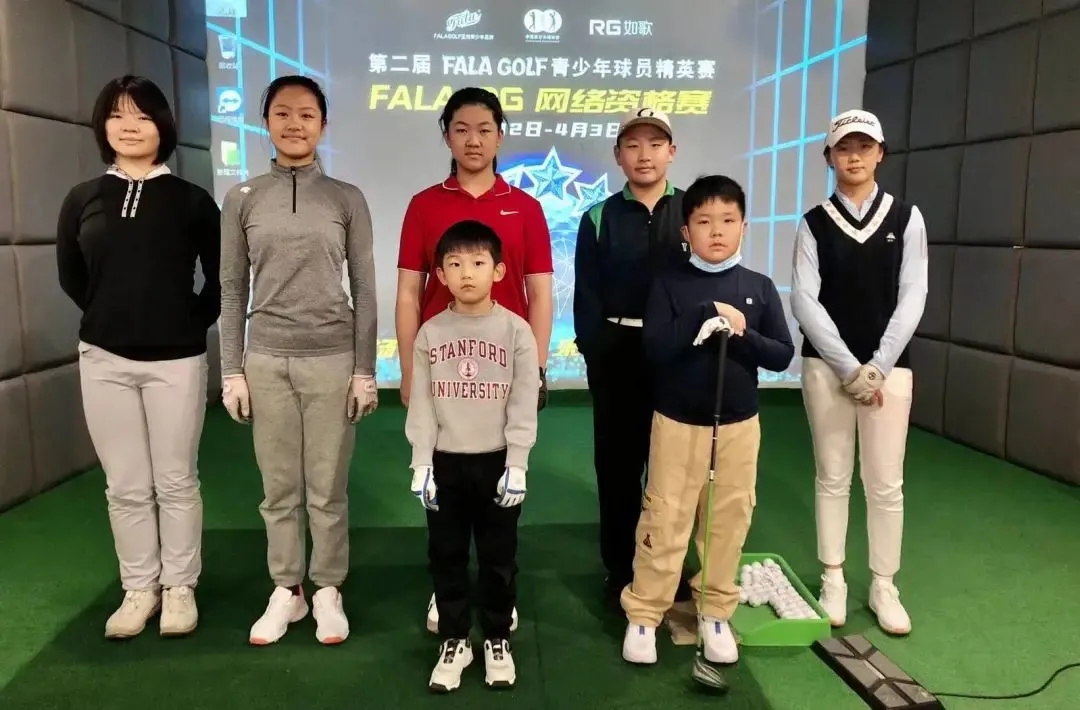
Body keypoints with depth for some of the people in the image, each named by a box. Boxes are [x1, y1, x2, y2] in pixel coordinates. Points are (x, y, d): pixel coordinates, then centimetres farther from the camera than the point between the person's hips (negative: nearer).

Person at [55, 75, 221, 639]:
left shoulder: (191, 200, -2)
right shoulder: (82, 199, 5)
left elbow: (220, 278, 5)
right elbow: (70, 276, 16)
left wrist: (193, 321, 3)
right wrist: (110, 317, 12)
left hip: (176, 360, -2)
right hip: (104, 360, 3)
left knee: (175, 481, 6)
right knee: (125, 486, 9)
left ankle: (179, 588, 20)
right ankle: (138, 589, 23)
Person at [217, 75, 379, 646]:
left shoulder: (347, 200, 2)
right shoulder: (242, 199, 5)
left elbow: (364, 290, 1)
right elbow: (232, 290, 6)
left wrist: (365, 370, -2)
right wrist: (232, 370, 2)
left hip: (332, 360, -1)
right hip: (267, 361, 2)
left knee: (328, 487, 6)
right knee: (278, 488, 9)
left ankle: (328, 590, 22)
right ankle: (286, 590, 25)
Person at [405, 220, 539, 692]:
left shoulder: (515, 330, -6)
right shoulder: (430, 333, 0)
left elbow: (524, 405, -7)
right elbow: (421, 405, 1)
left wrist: (516, 465, -10)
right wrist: (421, 465, -3)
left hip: (497, 460, -2)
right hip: (444, 461, 2)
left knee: (498, 557, 10)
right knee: (446, 555, 11)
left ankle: (497, 641, 28)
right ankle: (454, 641, 27)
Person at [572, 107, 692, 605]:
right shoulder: (598, 219, 5)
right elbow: (586, 296, 1)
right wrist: (595, 352, -10)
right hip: (616, 355, 0)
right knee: (617, 465, 7)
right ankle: (619, 569, 20)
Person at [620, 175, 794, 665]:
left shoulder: (759, 287, 1)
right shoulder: (670, 284, -5)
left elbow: (782, 355, -2)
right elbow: (655, 348, -17)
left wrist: (742, 334, -18)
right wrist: (704, 316, -24)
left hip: (739, 424, 3)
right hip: (677, 422, -2)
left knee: (730, 520, 11)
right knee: (665, 520, 3)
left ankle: (715, 613, 28)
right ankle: (642, 615, 17)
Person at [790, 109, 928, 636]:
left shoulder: (907, 218, 4)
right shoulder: (814, 224, 2)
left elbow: (912, 297, -1)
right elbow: (804, 301, -6)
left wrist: (878, 366, -11)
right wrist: (850, 367, -13)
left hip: (888, 365, 0)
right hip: (827, 365, 0)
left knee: (886, 482, 3)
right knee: (832, 477, 7)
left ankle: (884, 586, 18)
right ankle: (833, 579, 19)